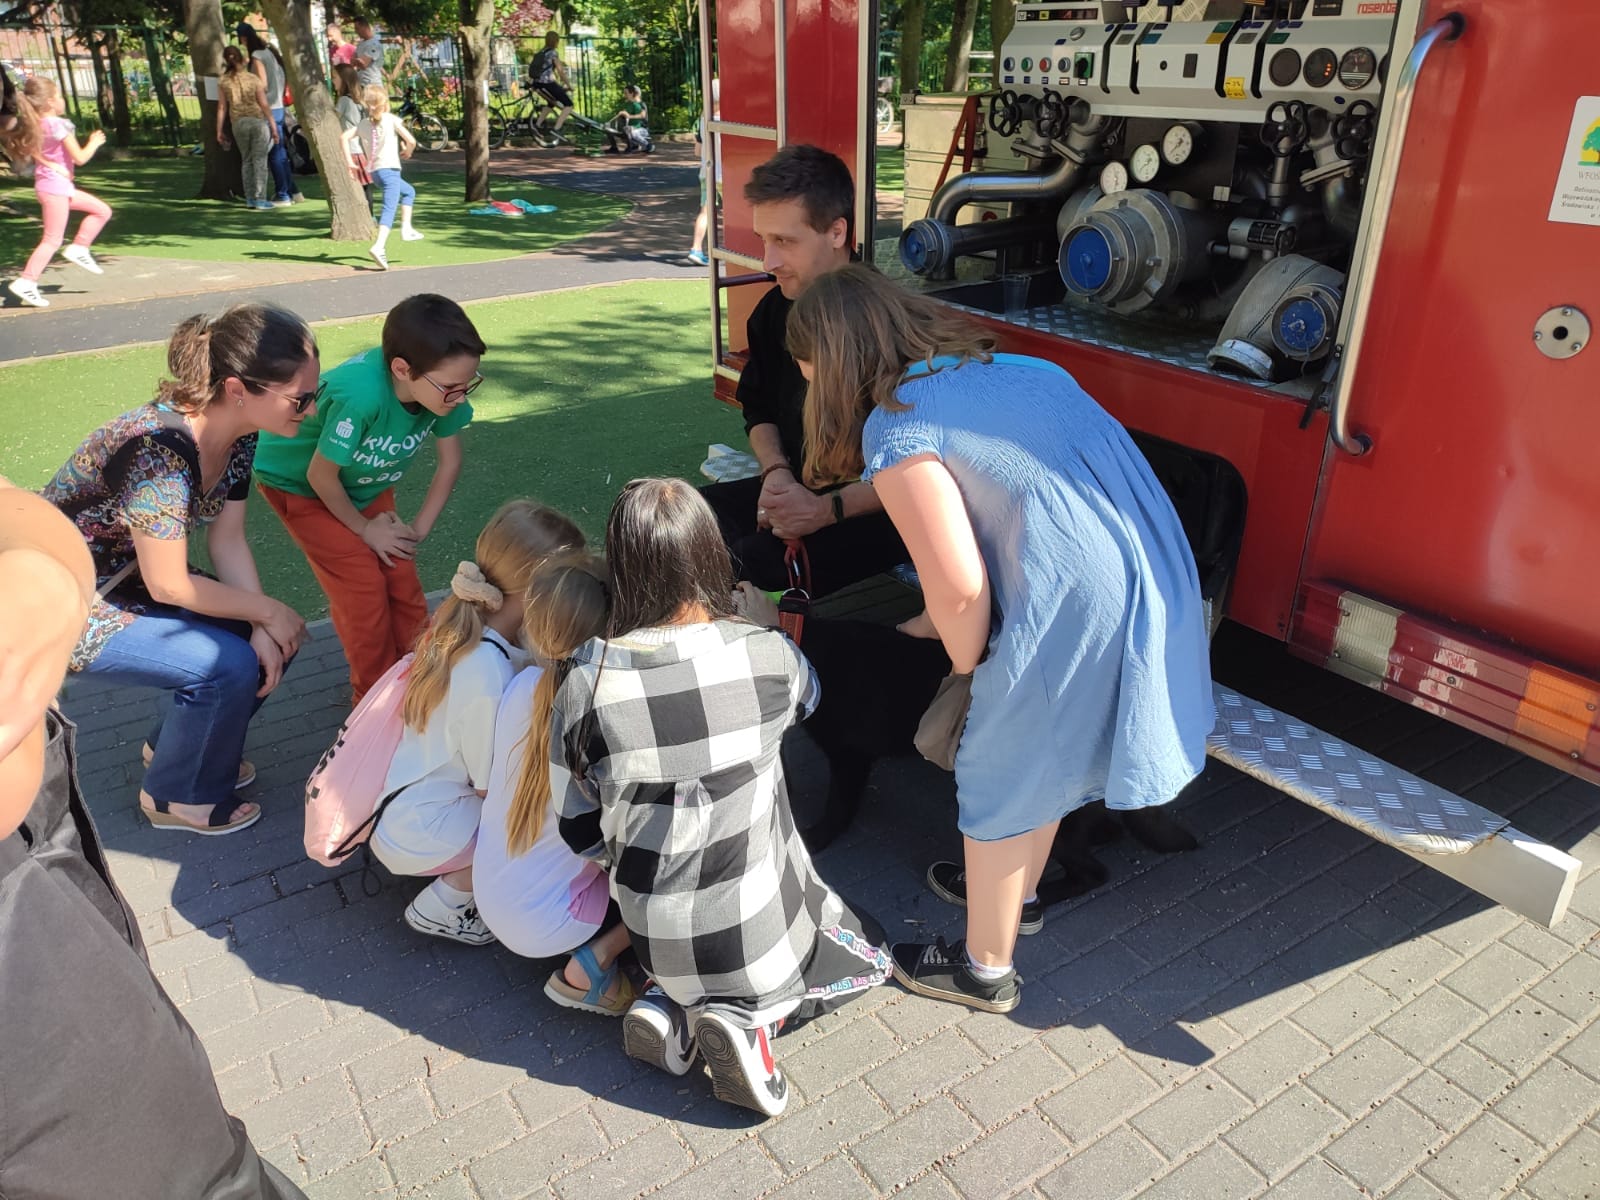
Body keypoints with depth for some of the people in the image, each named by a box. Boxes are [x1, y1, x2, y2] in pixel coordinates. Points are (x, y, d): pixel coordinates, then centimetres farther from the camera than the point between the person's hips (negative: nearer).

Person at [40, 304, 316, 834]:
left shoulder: (239, 434, -10)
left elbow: (227, 541, -4)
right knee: (230, 666, -20)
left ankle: (174, 745, 24)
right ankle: (177, 797, 6)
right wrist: (267, 611, -17)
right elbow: (168, 586, -28)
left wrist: (263, 628, -14)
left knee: (270, 642, -1)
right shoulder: (161, 452, -35)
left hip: (131, 576, 8)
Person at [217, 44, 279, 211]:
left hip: (238, 124, 3)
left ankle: (249, 198, 12)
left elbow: (222, 107, 1)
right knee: (260, 160, 1)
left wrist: (219, 130, 7)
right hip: (258, 121, -3)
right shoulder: (253, 78, -6)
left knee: (247, 160, 14)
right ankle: (260, 199, -2)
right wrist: (273, 126, -1)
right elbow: (264, 105, -8)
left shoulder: (223, 82, 0)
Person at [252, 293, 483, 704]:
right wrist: (364, 529, -14)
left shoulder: (439, 387, -26)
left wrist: (419, 527, -8)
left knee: (400, 578, 0)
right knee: (362, 586, -9)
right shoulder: (361, 395, -43)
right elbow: (321, 476, -28)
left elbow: (450, 461, -9)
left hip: (364, 482, 5)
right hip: (298, 481, -5)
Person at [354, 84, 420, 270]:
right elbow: (411, 141, -8)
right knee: (389, 209, -8)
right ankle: (379, 246, -24)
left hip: (374, 171, 7)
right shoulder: (391, 119, -3)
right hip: (389, 169, -7)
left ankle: (406, 229, 27)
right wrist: (407, 152, 14)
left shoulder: (363, 124, 12)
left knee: (409, 191, 29)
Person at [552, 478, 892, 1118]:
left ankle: (673, 1006, 8)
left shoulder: (584, 681, -17)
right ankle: (749, 1015, 2)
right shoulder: (766, 654, -18)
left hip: (658, 940, 3)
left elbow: (579, 831, -7)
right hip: (760, 928, -2)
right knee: (866, 957, 27)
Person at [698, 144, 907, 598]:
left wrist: (828, 510, -24)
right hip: (797, 489, 7)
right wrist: (776, 472, -1)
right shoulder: (775, 312, 3)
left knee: (753, 564, -30)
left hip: (876, 510, -7)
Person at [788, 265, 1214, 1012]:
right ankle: (1015, 891, 53)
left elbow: (959, 587, -17)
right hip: (1152, 580, 9)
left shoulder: (895, 426, -11)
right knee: (1046, 753, 29)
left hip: (1074, 612, -9)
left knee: (999, 785, 13)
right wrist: (949, 621, 25)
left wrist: (967, 663, 4)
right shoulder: (1005, 366, 15)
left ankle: (984, 971, 34)